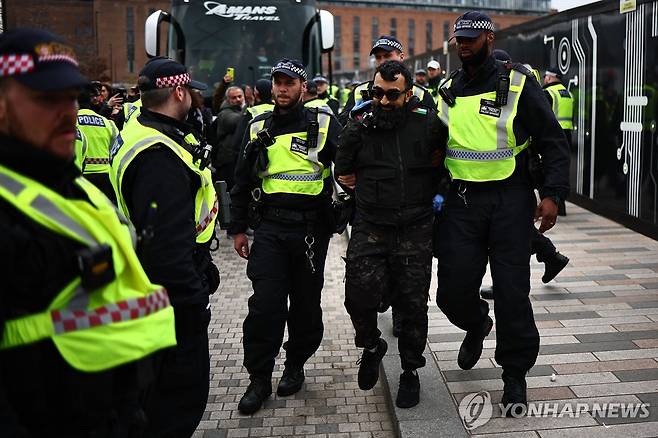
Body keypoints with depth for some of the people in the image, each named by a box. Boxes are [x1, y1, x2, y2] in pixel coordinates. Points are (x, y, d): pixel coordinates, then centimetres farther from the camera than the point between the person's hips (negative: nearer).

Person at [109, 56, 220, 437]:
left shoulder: (139, 132, 10)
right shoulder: (159, 156, -26)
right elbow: (167, 241, -31)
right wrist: (192, 299, -23)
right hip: (175, 290, -11)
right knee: (186, 383, 1)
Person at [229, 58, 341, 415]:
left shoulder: (323, 125, 1)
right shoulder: (258, 129, 10)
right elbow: (242, 181, 15)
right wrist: (237, 228, 13)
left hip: (311, 228, -1)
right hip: (269, 228, 1)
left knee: (306, 302, 9)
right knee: (265, 304, -5)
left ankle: (295, 365, 29)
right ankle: (259, 378, 7)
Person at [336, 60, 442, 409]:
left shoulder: (429, 124, 0)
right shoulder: (359, 126, 3)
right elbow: (343, 173, 13)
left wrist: (433, 194, 3)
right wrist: (372, 189, 6)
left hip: (416, 230, 0)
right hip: (370, 227, 0)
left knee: (412, 303, 5)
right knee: (360, 292, -13)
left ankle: (410, 371, 26)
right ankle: (371, 346, 19)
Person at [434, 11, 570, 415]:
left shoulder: (518, 83, -2)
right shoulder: (449, 90, 11)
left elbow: (553, 141, -3)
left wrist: (552, 194, -12)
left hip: (510, 199, -3)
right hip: (461, 200, 4)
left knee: (512, 291, 0)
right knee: (454, 290, 1)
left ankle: (515, 374, 18)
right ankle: (477, 325, 36)